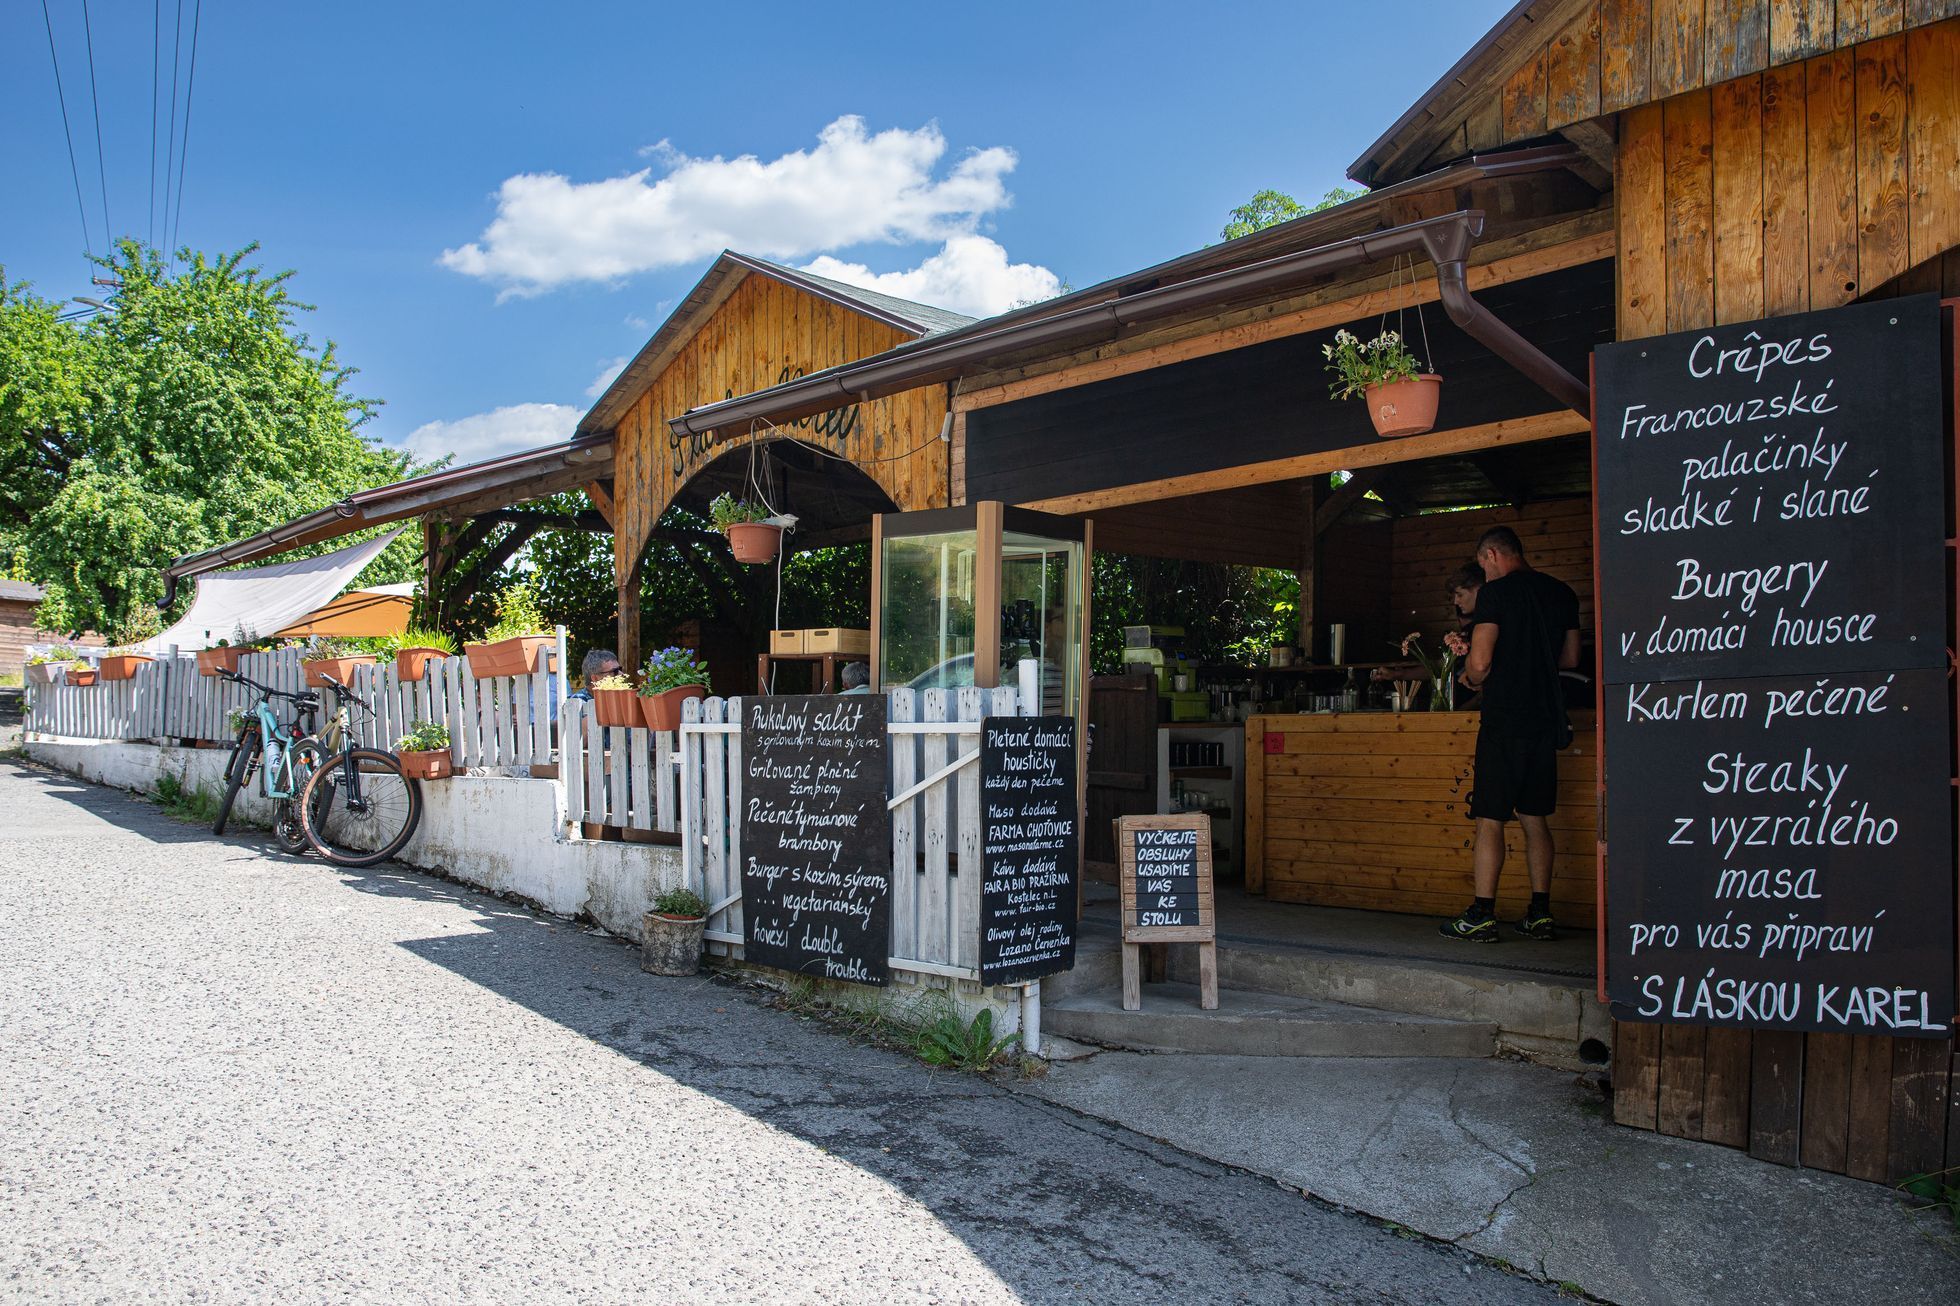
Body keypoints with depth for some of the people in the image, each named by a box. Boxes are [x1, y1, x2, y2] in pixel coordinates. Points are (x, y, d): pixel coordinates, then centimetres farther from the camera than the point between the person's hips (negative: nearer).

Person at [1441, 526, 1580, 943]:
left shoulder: (1496, 592, -10)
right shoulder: (1562, 592, 12)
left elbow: (1480, 662, -16)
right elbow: (1571, 658, 18)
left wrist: (1472, 679, 5)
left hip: (1505, 720, -7)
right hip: (1546, 718, 7)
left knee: (1490, 820, -3)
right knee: (1534, 818, 12)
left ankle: (1482, 916, -3)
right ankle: (1540, 914, 13)